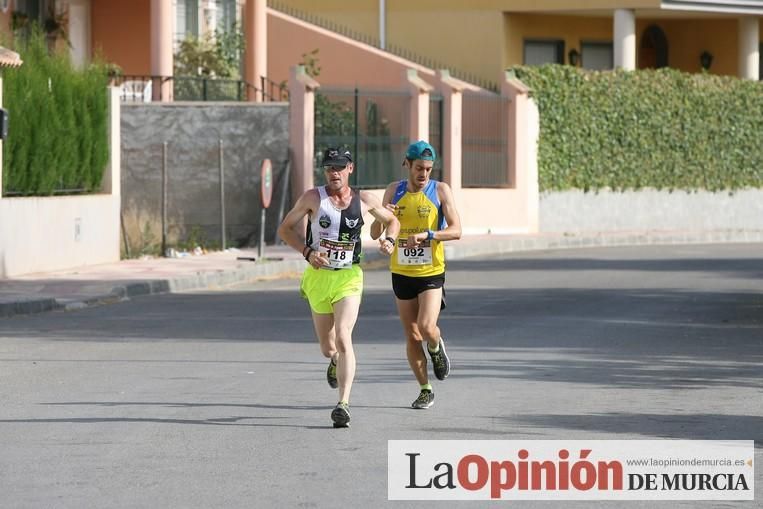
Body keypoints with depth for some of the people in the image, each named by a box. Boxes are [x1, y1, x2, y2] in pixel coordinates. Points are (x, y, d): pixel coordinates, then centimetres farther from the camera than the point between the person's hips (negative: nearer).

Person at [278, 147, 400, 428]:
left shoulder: (364, 200, 1)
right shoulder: (313, 198, -3)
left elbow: (391, 220, 18)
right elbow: (284, 228, 3)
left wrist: (390, 240, -4)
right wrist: (308, 252, -12)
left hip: (349, 278, -1)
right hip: (318, 276, 1)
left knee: (343, 338, -21)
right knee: (327, 348, 11)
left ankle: (343, 404, -24)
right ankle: (335, 361, 51)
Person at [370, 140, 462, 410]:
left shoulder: (441, 190, -5)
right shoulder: (394, 191, 4)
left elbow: (456, 230, -13)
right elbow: (375, 234, 5)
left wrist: (426, 235, -28)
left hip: (432, 273, -3)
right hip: (401, 273, 3)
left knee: (427, 327, -20)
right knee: (412, 337, 5)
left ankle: (436, 349, 16)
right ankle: (425, 391, 19)